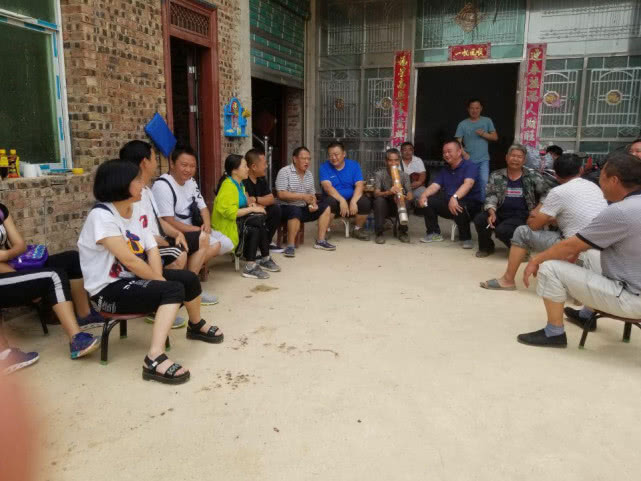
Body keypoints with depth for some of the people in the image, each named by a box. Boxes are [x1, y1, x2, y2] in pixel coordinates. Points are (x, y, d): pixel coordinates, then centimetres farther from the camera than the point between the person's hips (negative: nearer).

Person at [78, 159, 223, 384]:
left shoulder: (135, 209, 4)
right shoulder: (101, 216, -22)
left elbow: (151, 249, 0)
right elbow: (129, 260, -26)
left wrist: (160, 278, -16)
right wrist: (161, 281, -17)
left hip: (133, 277, 9)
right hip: (109, 290, -8)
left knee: (189, 278, 6)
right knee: (174, 289, -26)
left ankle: (196, 326, 33)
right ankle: (154, 359, -30)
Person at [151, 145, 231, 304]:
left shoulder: (191, 182, 9)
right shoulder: (162, 186, -19)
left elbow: (202, 207, 13)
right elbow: (168, 223, -23)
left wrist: (206, 224, -10)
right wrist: (198, 230, -23)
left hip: (192, 231, 8)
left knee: (226, 244, -4)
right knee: (204, 240, -30)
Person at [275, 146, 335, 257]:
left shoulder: (309, 174, 13)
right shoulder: (284, 172, -10)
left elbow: (312, 194, 15)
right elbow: (281, 195, -18)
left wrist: (313, 204, -9)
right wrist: (303, 196, -21)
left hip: (304, 208, 7)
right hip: (287, 207, -7)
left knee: (325, 208, -3)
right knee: (296, 211, -38)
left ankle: (320, 241, -4)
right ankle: (290, 246, -32)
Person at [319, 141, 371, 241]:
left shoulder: (354, 165, 2)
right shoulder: (324, 167, -3)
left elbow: (359, 185, -10)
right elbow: (327, 187, -18)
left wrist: (353, 201, -29)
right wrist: (341, 200, -33)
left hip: (351, 199, 2)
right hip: (335, 199, -2)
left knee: (365, 202, -26)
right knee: (330, 201, -35)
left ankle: (358, 229, 0)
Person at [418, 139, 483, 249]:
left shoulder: (470, 166, -7)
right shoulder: (444, 170, 14)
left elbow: (468, 184, -26)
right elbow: (434, 186, 2)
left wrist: (455, 197, -45)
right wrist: (424, 195, -21)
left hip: (470, 204, -6)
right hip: (448, 203, 6)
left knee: (459, 205, -38)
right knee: (428, 201, -11)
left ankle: (466, 238, -17)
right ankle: (434, 233, -1)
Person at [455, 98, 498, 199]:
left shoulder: (487, 121, 5)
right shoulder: (462, 124, 1)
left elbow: (495, 137, 6)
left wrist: (484, 134, -11)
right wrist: (464, 153, -17)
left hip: (483, 159, 0)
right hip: (469, 160, 0)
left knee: (484, 181, -13)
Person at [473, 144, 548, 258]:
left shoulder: (532, 177, 3)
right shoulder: (496, 176, 6)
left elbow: (546, 194, 2)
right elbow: (490, 195, -4)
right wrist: (492, 212, -22)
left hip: (520, 216, -3)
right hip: (500, 213, 3)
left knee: (502, 230, -30)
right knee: (479, 219, -24)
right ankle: (486, 247, 5)